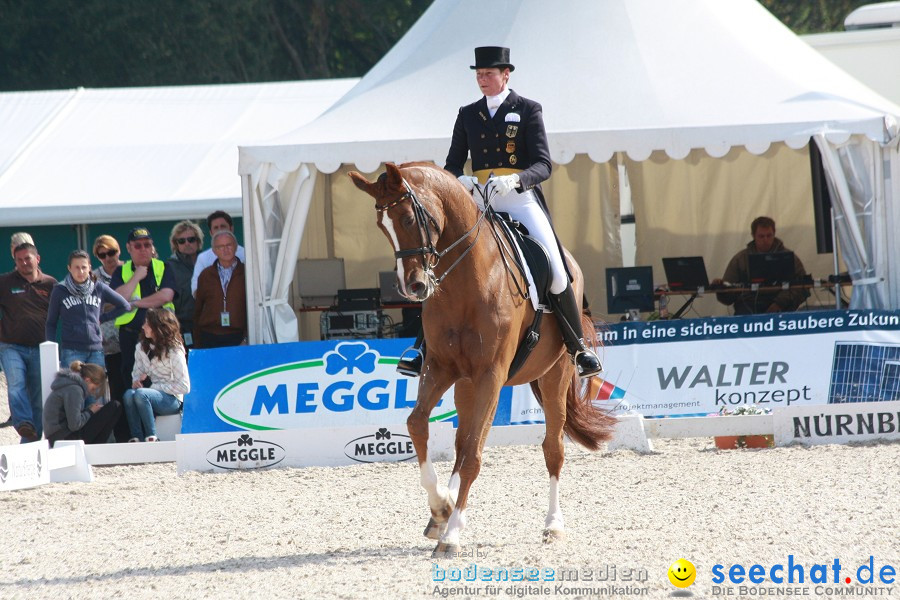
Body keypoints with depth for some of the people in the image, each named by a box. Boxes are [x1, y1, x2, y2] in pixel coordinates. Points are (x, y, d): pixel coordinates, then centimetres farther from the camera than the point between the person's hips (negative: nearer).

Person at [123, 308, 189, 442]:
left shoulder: (174, 351, -9)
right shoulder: (142, 348, 9)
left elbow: (184, 387, -10)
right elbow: (137, 373, 18)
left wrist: (153, 385, -12)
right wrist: (136, 381, -8)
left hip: (172, 401, -5)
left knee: (140, 394, -35)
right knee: (129, 394, -30)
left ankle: (151, 437, -27)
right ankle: (136, 438, -31)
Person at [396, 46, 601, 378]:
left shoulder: (528, 111, 1)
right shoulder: (468, 115, 13)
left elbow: (543, 165, -6)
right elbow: (453, 163, 12)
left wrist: (514, 180, -26)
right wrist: (459, 180, -13)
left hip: (522, 200, -3)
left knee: (555, 272, -14)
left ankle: (578, 348, 0)